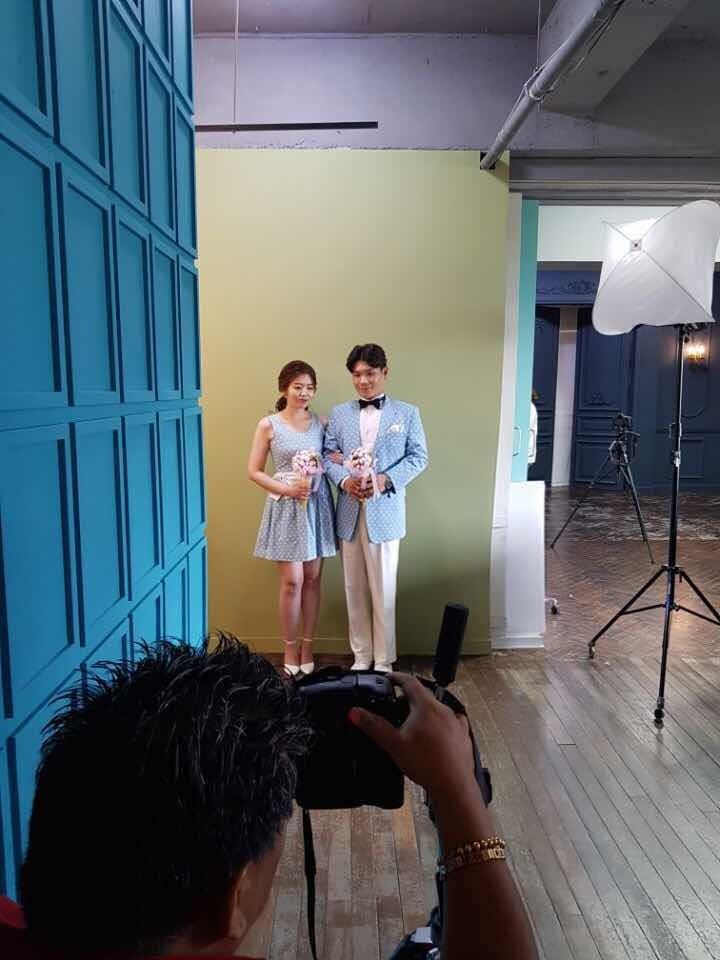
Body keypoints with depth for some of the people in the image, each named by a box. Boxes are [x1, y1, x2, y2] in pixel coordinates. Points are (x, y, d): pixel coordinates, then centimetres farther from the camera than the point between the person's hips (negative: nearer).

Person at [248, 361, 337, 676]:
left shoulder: (321, 423, 5)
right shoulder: (268, 425, -3)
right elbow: (254, 471, -2)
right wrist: (286, 488, -15)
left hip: (317, 506, 3)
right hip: (286, 508, -3)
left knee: (312, 579, 9)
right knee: (292, 582, -1)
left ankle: (307, 647, 22)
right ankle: (289, 649, 17)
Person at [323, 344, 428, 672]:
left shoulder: (407, 413, 4)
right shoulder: (339, 414, 10)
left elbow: (419, 457, 0)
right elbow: (328, 456, 7)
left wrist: (386, 479, -14)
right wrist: (344, 480, -13)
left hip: (385, 511, -2)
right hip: (350, 512, 3)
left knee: (383, 590, 3)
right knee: (355, 590, 10)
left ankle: (384, 661, 16)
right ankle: (361, 656, 23)